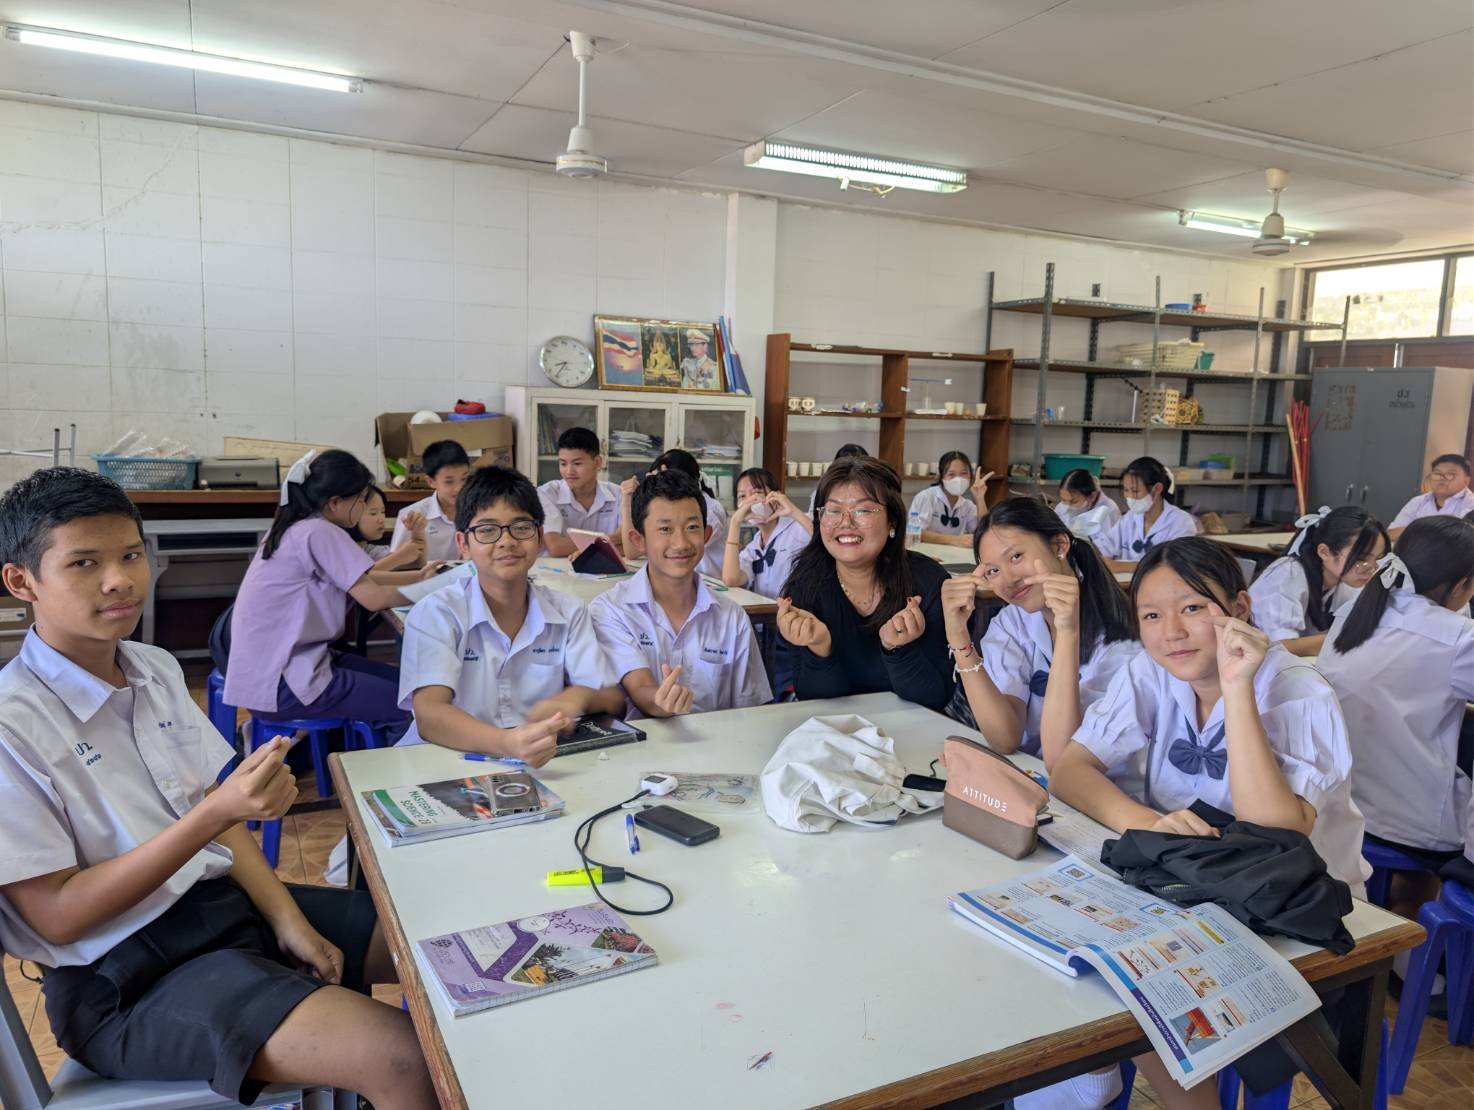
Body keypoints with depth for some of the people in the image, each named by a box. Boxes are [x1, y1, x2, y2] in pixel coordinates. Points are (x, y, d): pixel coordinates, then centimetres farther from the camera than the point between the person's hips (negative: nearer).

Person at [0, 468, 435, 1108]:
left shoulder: (157, 670, 5)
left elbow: (215, 811, 9)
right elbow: (57, 917, -15)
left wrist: (288, 919, -3)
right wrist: (215, 814, -25)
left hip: (226, 900, 7)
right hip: (125, 981, -7)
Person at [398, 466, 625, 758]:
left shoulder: (568, 613, 5)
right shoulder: (436, 614, -6)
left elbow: (615, 701, 2)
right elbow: (429, 716, -20)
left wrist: (579, 697, -22)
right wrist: (504, 742, -40)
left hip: (544, 764, 3)